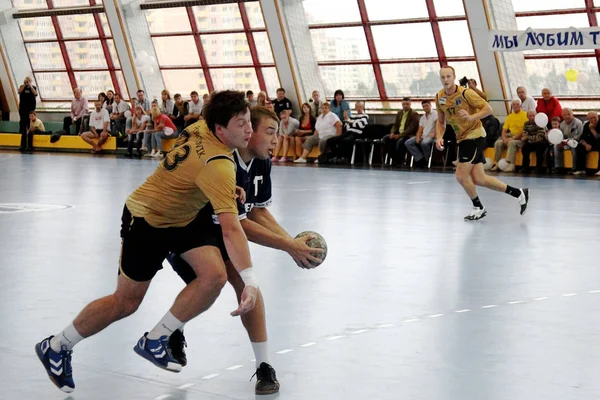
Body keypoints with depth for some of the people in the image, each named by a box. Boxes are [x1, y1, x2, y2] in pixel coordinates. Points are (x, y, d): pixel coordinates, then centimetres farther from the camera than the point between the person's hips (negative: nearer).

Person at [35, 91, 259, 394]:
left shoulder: (201, 128, -11)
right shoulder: (218, 165, -36)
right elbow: (230, 229, -42)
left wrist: (228, 192, 6)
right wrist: (250, 280, -45)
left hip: (184, 216, 8)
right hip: (147, 221, -8)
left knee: (215, 275, -13)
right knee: (126, 302, 2)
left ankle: (154, 341, 3)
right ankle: (56, 347, 24)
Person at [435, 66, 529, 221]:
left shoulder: (465, 93, -16)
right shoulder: (439, 97, 3)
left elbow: (488, 109, -14)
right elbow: (441, 121, 14)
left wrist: (471, 117, -30)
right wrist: (439, 137, -4)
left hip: (474, 136, -7)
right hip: (462, 139, 7)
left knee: (461, 176, -11)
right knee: (479, 179, 5)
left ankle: (478, 208, 12)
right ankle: (519, 193, 16)